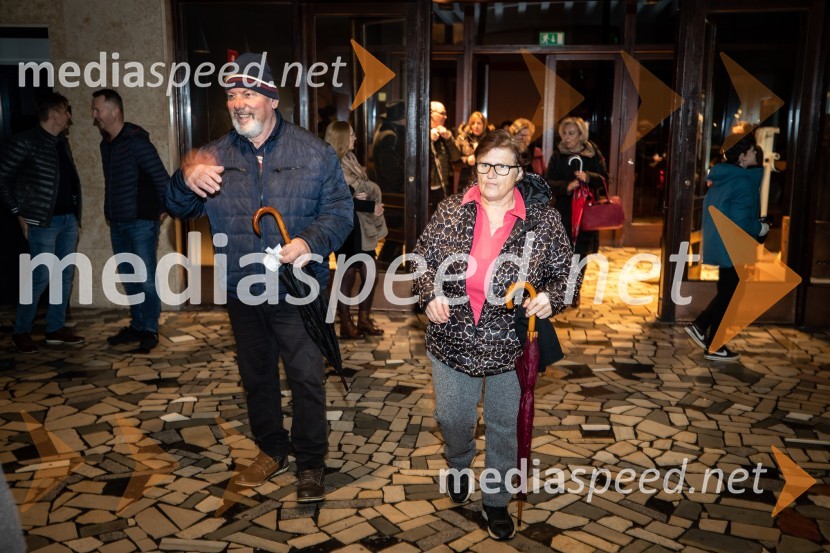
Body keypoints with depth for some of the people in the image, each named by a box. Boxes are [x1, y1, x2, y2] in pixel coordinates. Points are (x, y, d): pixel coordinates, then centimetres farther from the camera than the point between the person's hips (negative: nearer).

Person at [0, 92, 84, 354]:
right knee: (40, 277, -5)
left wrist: (75, 213, 9)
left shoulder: (62, 142, 13)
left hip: (69, 219, 7)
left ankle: (56, 328, 19)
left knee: (65, 275, 9)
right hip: (44, 221, -7)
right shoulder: (26, 141, -9)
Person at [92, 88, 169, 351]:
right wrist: (110, 213, 14)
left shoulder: (136, 141, -13)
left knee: (146, 279, -2)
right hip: (117, 223, 8)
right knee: (128, 278, 13)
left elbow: (162, 178, -14)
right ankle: (136, 326, 24)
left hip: (141, 222, -8)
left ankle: (150, 330, 8)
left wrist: (159, 210, -5)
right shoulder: (106, 144, 11)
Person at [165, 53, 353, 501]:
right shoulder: (216, 155, 4)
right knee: (256, 375, 18)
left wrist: (311, 241, -25)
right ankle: (272, 450, 38)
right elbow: (180, 208, 1)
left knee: (306, 377, 3)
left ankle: (311, 463, 21)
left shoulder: (313, 153, -6)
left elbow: (340, 210, -6)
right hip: (241, 292, 4)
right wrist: (186, 180, -23)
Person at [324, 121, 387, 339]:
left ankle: (364, 319, 23)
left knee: (370, 276, 10)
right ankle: (346, 324, 14)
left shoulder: (350, 159, 12)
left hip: (362, 227, 8)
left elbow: (369, 187, 11)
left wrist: (366, 193, -12)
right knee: (348, 276, 2)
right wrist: (371, 207, -13)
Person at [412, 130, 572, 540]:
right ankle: (458, 464, 50)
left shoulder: (543, 220, -8)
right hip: (452, 340, 2)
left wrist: (550, 297, -21)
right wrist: (430, 295, -14)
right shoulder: (450, 211, -3)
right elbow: (423, 259, 3)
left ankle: (497, 500, 36)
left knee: (503, 427, 13)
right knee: (451, 418, 15)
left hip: (510, 345, -1)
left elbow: (565, 273, -1)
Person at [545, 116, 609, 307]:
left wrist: (588, 177, -20)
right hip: (564, 210, -1)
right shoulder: (558, 155, 2)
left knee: (581, 252, 6)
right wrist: (567, 186, -22)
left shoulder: (594, 153, 3)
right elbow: (549, 182, -4)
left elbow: (604, 177, -1)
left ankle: (575, 291, 22)